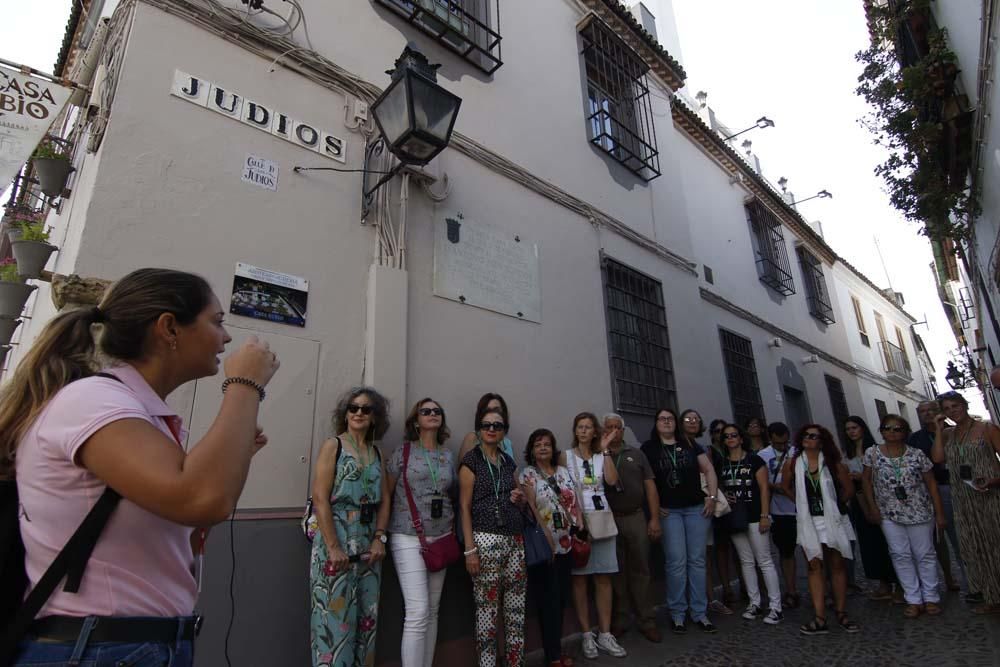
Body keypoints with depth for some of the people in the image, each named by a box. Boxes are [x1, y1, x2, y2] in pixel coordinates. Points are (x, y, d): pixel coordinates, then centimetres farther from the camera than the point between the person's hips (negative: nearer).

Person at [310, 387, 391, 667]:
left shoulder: (376, 453, 12)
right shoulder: (333, 446, -3)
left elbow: (384, 500, 11)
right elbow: (320, 499, -11)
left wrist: (379, 538, -2)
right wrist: (333, 547, -16)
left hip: (368, 544, 5)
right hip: (336, 541, -5)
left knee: (367, 617, 11)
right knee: (335, 617, -2)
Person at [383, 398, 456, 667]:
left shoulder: (448, 456, 9)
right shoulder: (403, 452, -3)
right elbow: (386, 496, 0)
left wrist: (453, 533, 11)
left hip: (441, 539, 5)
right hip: (409, 539, -4)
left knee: (432, 612, 11)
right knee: (418, 613, -8)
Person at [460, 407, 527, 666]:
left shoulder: (509, 462, 14)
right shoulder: (471, 461, -4)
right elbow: (465, 507, -7)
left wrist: (520, 499, 0)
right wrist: (469, 549, -13)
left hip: (515, 540, 6)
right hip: (486, 540, -6)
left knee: (517, 609, 9)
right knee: (487, 609, 0)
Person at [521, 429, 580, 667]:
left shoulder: (563, 472, 10)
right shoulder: (527, 475, -7)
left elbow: (575, 504, 12)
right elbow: (529, 509, -14)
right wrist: (544, 538, -19)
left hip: (566, 544, 6)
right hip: (544, 546, -6)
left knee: (561, 598, 13)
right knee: (549, 600, 2)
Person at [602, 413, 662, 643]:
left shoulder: (636, 454, 10)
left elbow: (650, 486, 6)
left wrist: (654, 518, 0)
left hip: (636, 518, 2)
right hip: (609, 520, -1)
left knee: (640, 570, 7)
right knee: (616, 572, 7)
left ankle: (646, 621, 19)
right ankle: (619, 621, 20)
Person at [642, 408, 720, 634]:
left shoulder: (689, 444, 9)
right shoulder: (648, 448, 1)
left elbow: (709, 470, 10)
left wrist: (711, 497, 1)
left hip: (696, 508, 3)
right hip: (669, 511, -2)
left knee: (697, 560, 6)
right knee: (676, 562, -3)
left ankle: (699, 612, 17)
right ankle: (677, 613, 11)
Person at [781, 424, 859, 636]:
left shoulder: (832, 463, -4)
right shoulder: (792, 463, -2)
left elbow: (849, 489, 2)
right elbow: (786, 487, 11)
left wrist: (833, 504, 7)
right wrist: (804, 502, 7)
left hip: (833, 519, 0)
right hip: (808, 521, 1)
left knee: (837, 565, 8)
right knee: (815, 566, 2)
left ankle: (841, 613, 21)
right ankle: (820, 619, 4)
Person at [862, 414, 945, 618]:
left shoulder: (917, 454, -4)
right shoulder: (872, 453, -3)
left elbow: (931, 483, 1)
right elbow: (867, 481, 4)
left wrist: (939, 513, -1)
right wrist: (873, 508, 0)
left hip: (920, 512, 0)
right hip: (889, 514, 0)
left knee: (925, 554, 8)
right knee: (900, 555, 4)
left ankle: (931, 598, 22)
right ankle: (914, 600, 14)